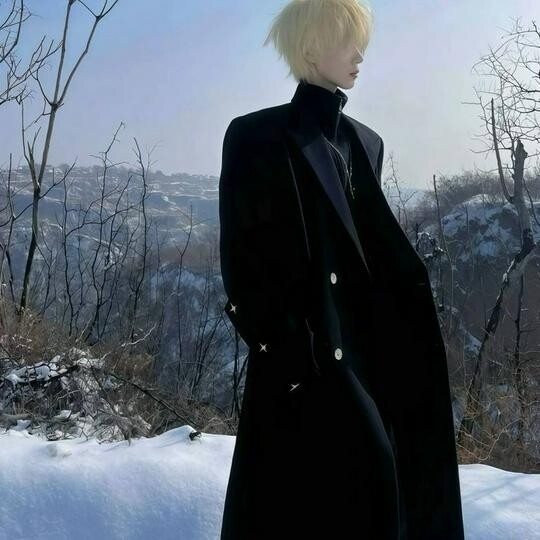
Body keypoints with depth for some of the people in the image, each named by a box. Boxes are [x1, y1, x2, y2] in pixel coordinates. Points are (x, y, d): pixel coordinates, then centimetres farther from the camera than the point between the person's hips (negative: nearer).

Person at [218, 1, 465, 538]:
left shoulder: (363, 142, 15)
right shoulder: (257, 137, -5)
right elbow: (242, 259, -10)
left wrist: (409, 330, 11)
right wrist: (280, 347, -17)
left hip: (367, 343, 7)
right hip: (299, 352, -7)